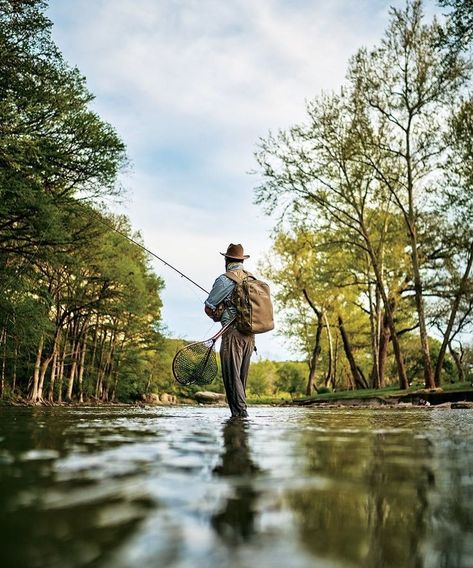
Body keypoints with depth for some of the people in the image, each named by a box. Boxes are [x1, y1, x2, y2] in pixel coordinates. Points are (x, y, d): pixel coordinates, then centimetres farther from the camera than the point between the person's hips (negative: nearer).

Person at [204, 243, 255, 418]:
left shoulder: (225, 280, -8)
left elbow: (209, 308, -4)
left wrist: (218, 316, 18)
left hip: (233, 333, -7)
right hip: (250, 335, 7)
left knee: (232, 376, -2)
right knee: (242, 376, 14)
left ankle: (240, 412, -6)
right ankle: (241, 412, 18)